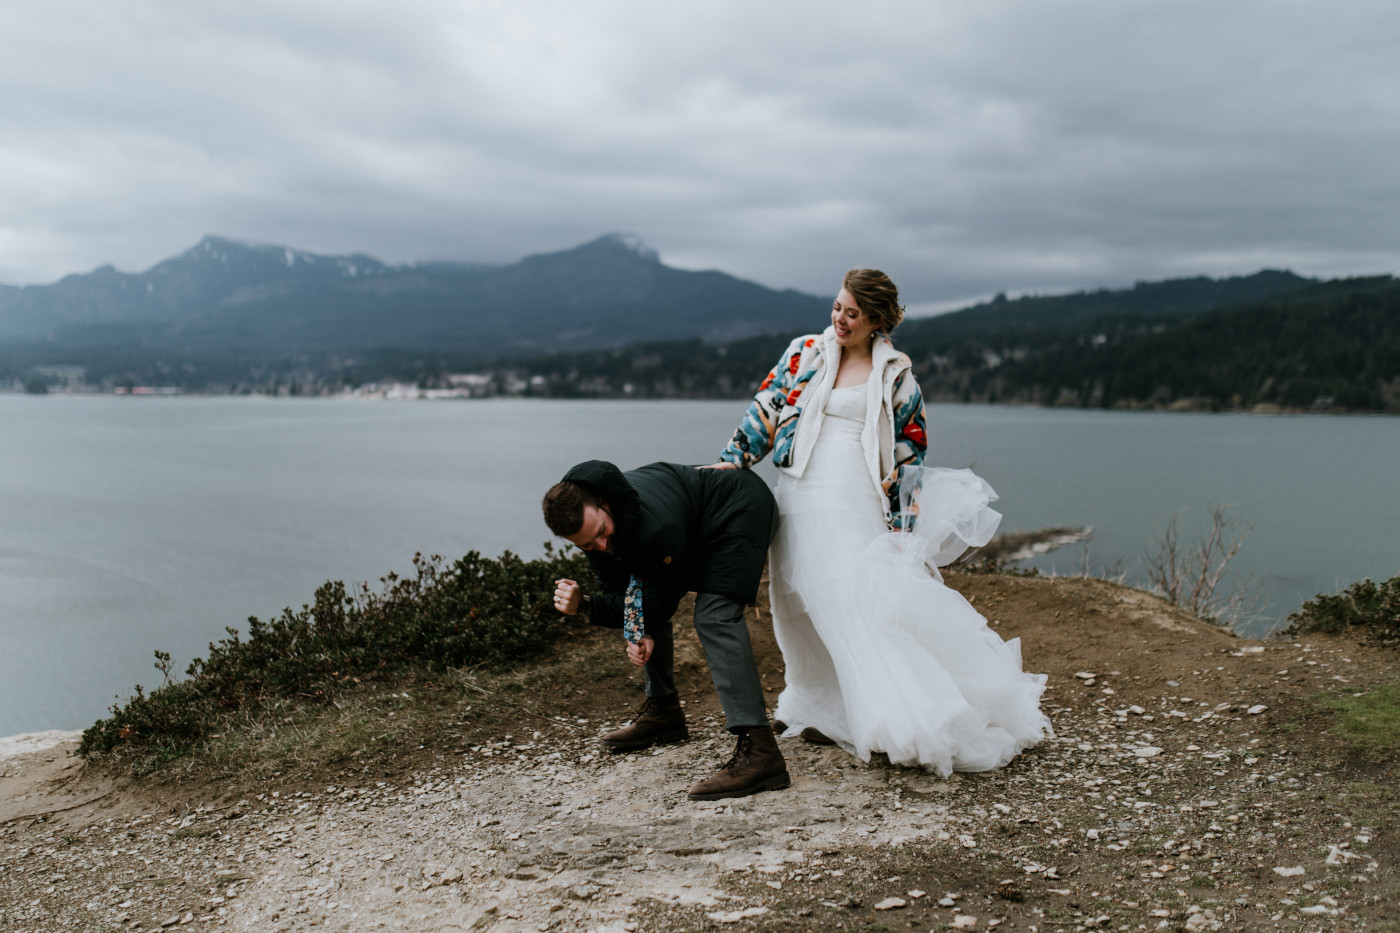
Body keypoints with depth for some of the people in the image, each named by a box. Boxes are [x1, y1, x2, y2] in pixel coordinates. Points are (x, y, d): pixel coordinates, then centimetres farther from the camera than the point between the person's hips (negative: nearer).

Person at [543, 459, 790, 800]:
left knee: (713, 615, -27)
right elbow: (620, 593, -8)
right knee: (643, 603, 13)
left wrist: (584, 605, -26)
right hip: (697, 527, 9)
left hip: (739, 511, -9)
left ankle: (759, 750, -36)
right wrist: (639, 634, -26)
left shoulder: (657, 526, -40)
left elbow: (659, 601, -23)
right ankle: (664, 711, 31)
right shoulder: (585, 519, -15)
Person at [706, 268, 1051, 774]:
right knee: (805, 606, 6)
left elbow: (909, 449, 7)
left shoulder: (895, 374, 6)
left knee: (861, 601, -14)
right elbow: (766, 409, 11)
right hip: (799, 498, 3)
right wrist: (732, 460, -1)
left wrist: (901, 522, 2)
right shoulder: (804, 352, 11)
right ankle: (815, 709, 22)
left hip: (856, 504, -3)